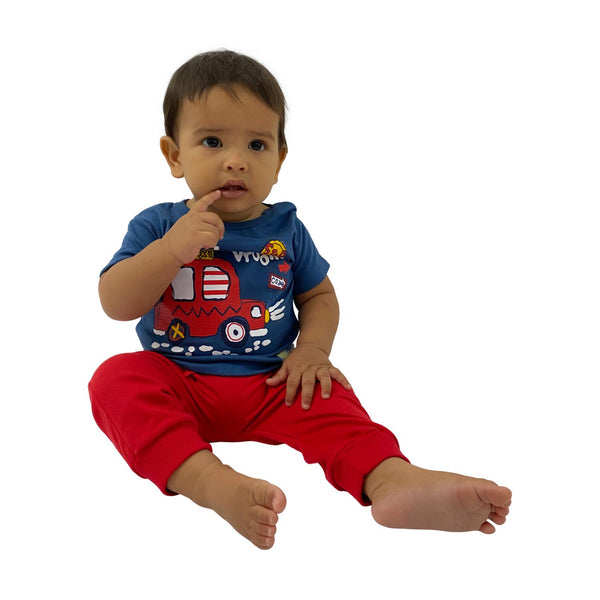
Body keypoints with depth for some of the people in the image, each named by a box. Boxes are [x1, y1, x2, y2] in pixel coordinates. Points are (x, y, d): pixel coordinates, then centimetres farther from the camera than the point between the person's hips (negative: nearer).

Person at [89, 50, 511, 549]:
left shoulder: (285, 228, 7)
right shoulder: (157, 227, 0)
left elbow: (319, 295, 15)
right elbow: (115, 304, -7)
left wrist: (312, 347, -7)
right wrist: (172, 249, -22)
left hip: (269, 387, 2)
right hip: (177, 384, -1)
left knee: (328, 399, -25)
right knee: (116, 379, -29)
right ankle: (208, 481, -50)